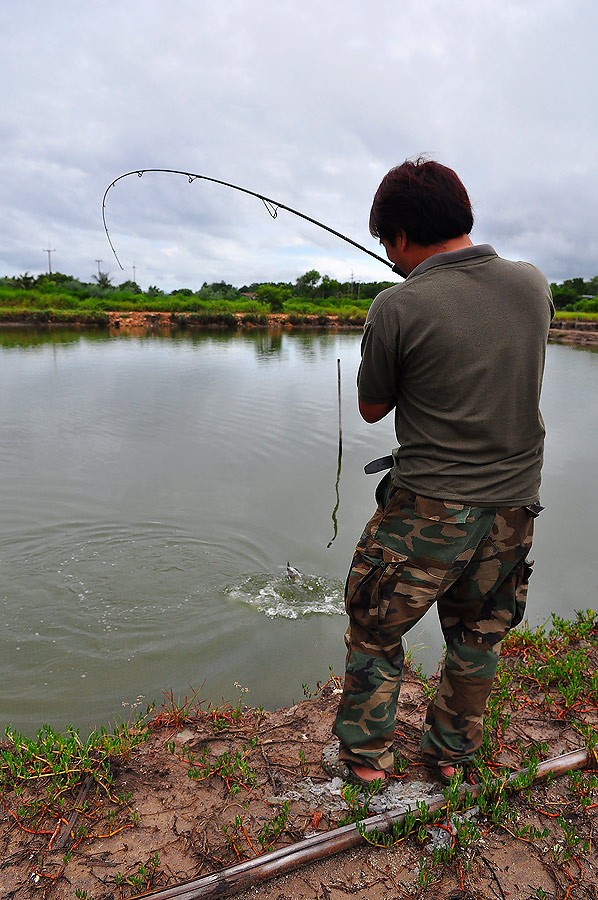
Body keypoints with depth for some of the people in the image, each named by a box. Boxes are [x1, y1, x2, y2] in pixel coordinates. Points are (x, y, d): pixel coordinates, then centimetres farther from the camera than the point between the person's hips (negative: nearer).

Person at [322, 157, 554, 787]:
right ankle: (451, 752, 39)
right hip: (514, 504, 6)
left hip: (429, 510, -5)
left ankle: (364, 756, 30)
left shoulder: (398, 308, -16)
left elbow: (372, 409, -2)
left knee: (374, 629, 15)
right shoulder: (533, 284, -1)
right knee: (476, 635, 21)